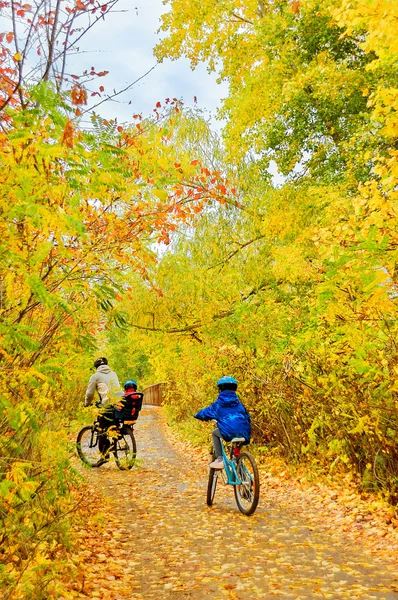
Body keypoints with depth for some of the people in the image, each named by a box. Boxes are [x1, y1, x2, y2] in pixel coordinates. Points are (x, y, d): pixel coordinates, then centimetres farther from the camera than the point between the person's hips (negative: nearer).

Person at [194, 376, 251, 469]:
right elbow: (247, 417, 24)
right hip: (244, 433, 4)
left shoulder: (219, 403, 9)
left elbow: (207, 412, 19)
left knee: (215, 433, 25)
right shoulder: (238, 403, 19)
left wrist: (197, 415, 38)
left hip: (229, 433, -4)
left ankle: (219, 460, 14)